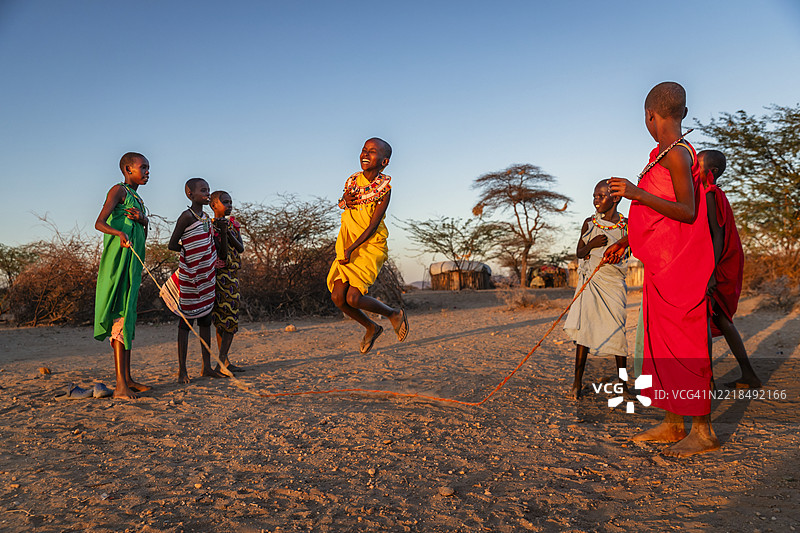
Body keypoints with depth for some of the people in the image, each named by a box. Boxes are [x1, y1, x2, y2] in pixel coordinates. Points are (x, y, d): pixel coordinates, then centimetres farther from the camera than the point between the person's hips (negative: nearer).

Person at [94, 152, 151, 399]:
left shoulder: (138, 199, 22)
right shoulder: (118, 190, -3)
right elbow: (99, 223, -15)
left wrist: (142, 220, -1)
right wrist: (119, 232, -34)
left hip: (133, 262, 9)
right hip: (118, 259, -9)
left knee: (129, 316, 9)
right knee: (121, 316, -13)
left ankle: (128, 379, 15)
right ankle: (120, 385, -13)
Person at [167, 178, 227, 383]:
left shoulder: (207, 219, 14)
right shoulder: (187, 216, -11)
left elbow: (223, 253, 17)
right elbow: (172, 245, -12)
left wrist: (223, 232, 4)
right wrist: (190, 250, 0)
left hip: (206, 278, 8)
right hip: (190, 278, -8)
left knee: (206, 321, 11)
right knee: (186, 321, -2)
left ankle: (207, 366, 18)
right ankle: (182, 370, 6)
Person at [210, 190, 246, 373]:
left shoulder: (233, 224, 14)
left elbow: (241, 248, 3)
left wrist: (227, 231, -9)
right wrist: (221, 231, -21)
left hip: (232, 275, 6)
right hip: (218, 274, -6)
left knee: (230, 317, 3)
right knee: (220, 319, -5)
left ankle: (223, 362, 6)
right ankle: (224, 362, -1)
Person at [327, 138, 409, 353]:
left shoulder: (384, 188, -12)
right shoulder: (352, 181, 3)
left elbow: (373, 226, -16)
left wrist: (351, 249, -22)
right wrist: (344, 201, -1)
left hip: (371, 247, -6)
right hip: (347, 247, 6)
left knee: (353, 298, -17)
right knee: (337, 297, -4)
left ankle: (394, 314, 10)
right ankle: (371, 328, 20)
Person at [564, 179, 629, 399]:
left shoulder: (626, 225, 2)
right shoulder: (589, 223, 6)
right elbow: (579, 253, 8)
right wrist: (591, 245, -12)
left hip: (614, 282, -1)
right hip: (590, 280, 1)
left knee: (617, 331, 1)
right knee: (584, 328, -4)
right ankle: (577, 381, 2)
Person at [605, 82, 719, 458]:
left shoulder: (676, 154, -13)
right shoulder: (666, 155, 16)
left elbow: (686, 212, -20)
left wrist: (637, 193, -24)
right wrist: (626, 242, 26)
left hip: (680, 263, -10)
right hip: (661, 263, 10)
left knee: (685, 343, -4)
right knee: (661, 342, 11)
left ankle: (703, 430, 7)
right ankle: (672, 424, 21)